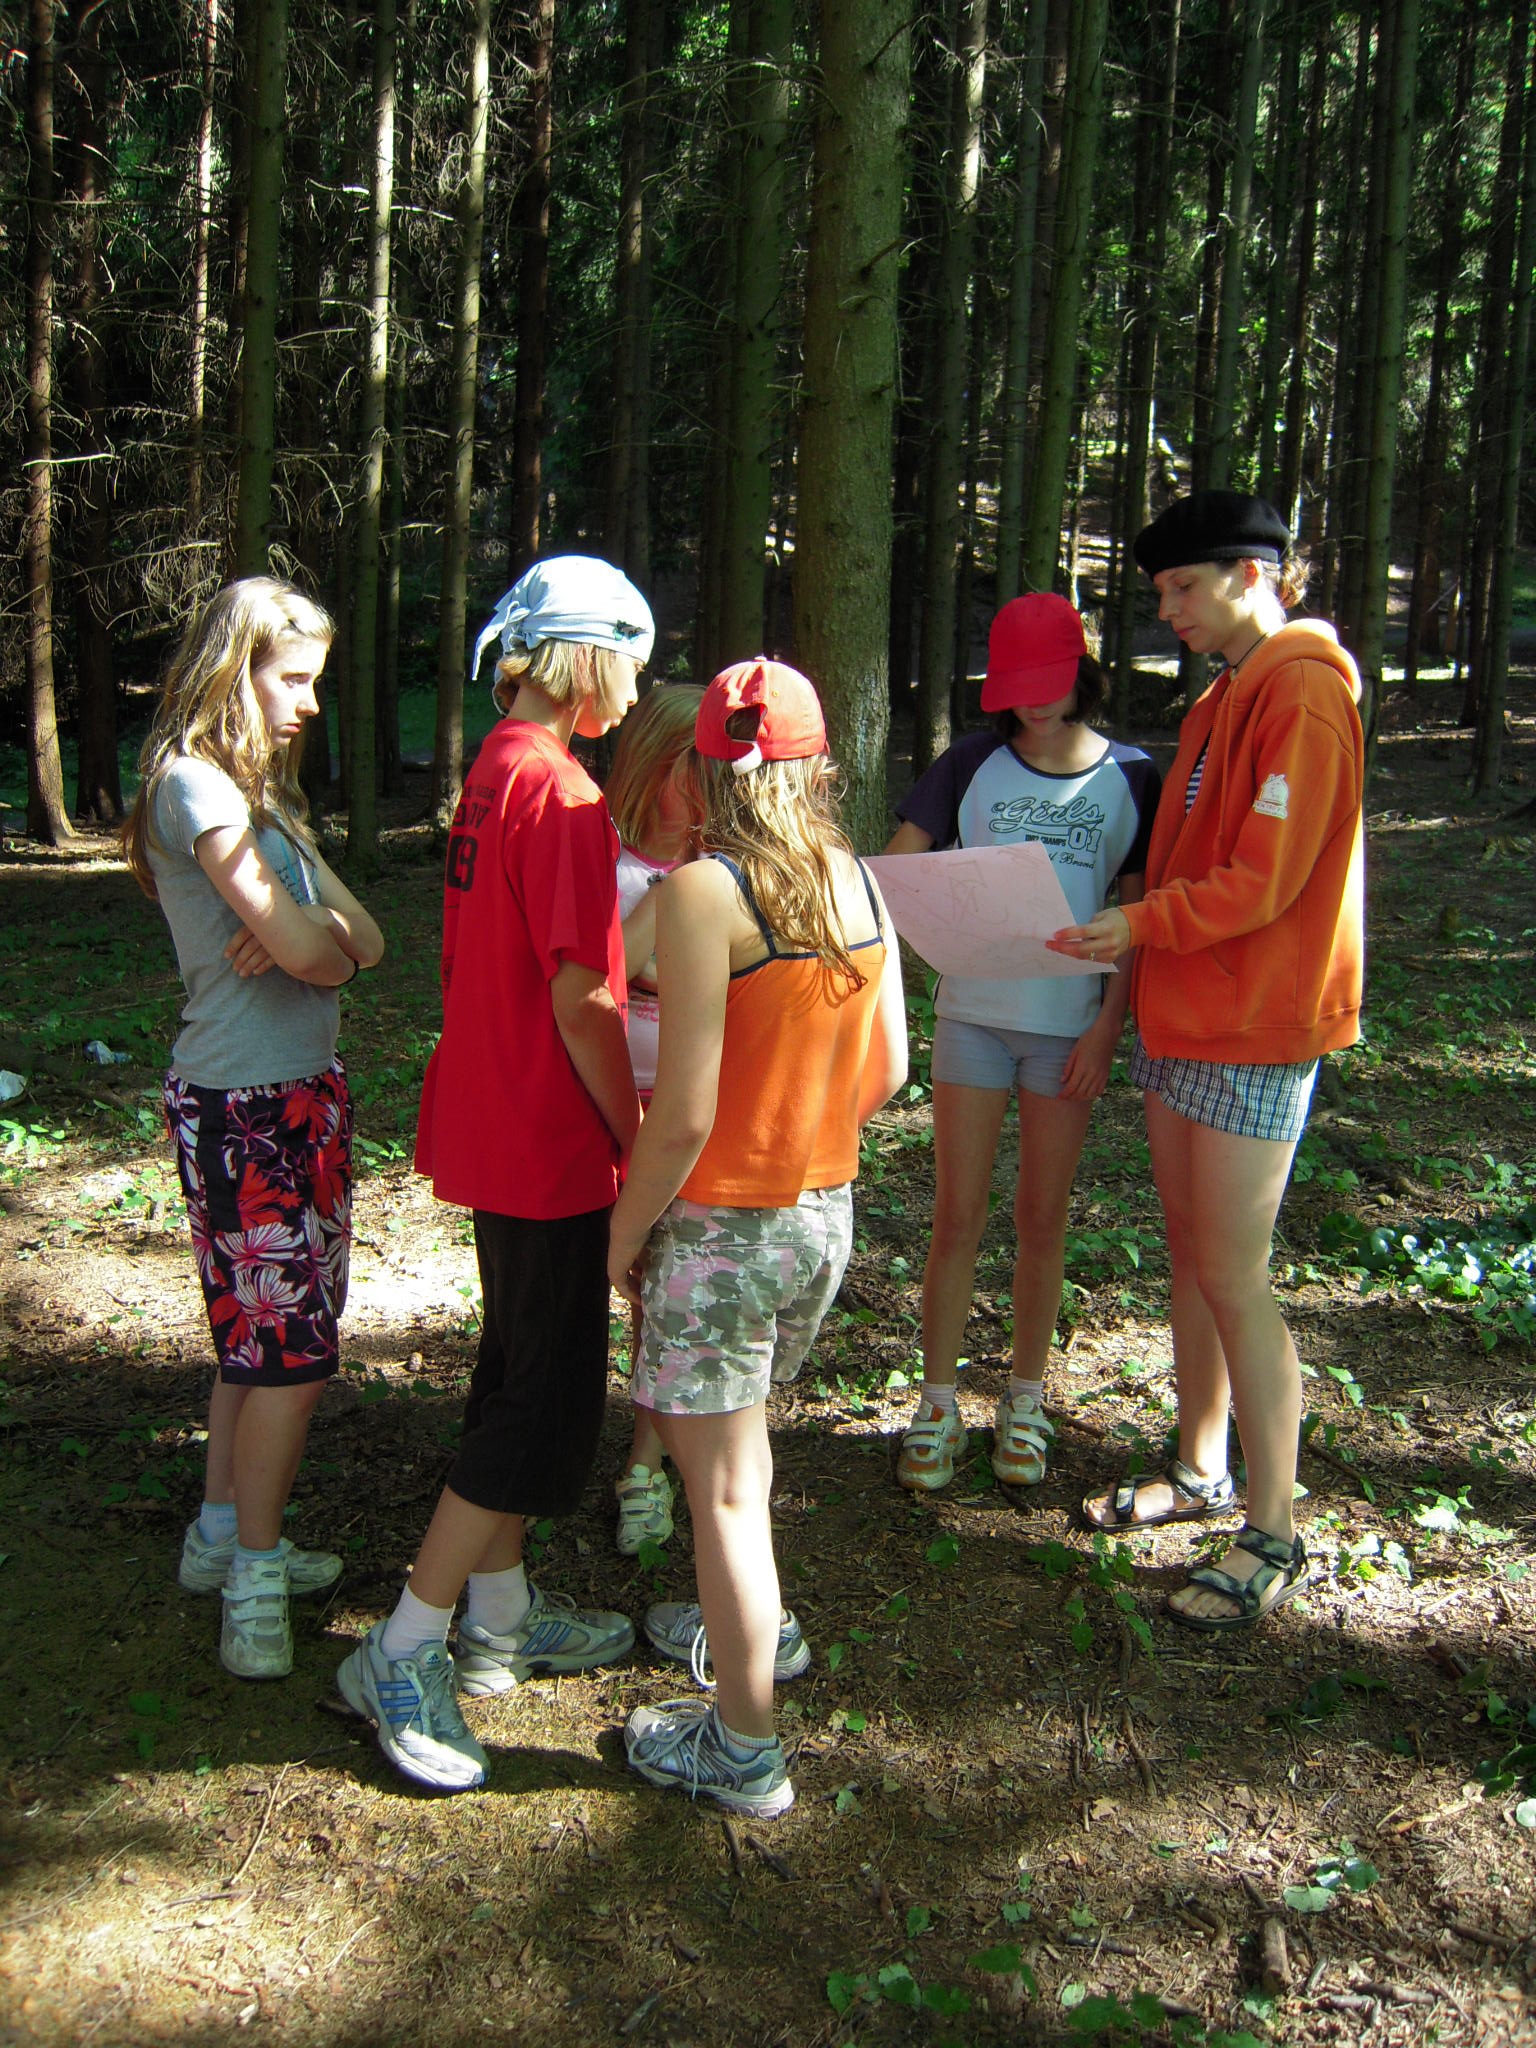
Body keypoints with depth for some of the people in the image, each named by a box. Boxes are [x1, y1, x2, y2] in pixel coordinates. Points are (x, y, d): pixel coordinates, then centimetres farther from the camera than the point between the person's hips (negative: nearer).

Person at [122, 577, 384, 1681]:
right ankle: (255, 1586, 10)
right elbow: (310, 952, -21)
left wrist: (306, 932, -15)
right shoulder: (194, 784, -14)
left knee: (262, 1340, 16)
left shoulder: (260, 793, 16)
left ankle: (225, 1537, 30)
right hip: (246, 1105, -9)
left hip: (301, 1093, 9)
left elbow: (361, 938, 6)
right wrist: (323, 938, 1)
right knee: (291, 1350, -3)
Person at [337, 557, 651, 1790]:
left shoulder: (495, 773, 9)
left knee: (521, 1376, 20)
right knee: (549, 1406, 0)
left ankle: (499, 1620, 32)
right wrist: (638, 1143, -13)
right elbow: (582, 1002, -21)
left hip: (492, 1124, 10)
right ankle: (404, 1655, 8)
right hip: (549, 1145, -10)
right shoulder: (561, 793, -20)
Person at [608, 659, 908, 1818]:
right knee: (728, 1431, 29)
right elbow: (887, 1071, 6)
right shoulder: (859, 883, 1)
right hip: (827, 1214, 7)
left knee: (723, 1486, 7)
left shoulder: (704, 891, -19)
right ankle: (757, 1628, 48)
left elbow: (684, 1112, -20)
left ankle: (743, 1751, 21)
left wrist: (623, 1233, -6)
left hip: (722, 1225, -7)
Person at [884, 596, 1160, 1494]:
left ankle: (1026, 1404, 24)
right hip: (974, 1011, 0)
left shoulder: (1132, 778, 1)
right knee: (958, 1217, 2)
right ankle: (938, 1407, 15)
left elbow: (1137, 915, 2)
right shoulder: (974, 763, 1)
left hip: (1070, 1023, 0)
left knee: (1043, 1220, 8)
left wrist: (1107, 1026, -6)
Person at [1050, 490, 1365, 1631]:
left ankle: (1275, 1540, 5)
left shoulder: (1304, 694, -14)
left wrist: (1144, 924, -25)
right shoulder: (1221, 700, 16)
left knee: (1235, 1280, -6)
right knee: (1190, 1255, 15)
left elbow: (1265, 880, -20)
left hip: (1253, 1024, -9)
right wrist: (1129, 927, 8)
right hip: (1183, 1012, 9)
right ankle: (1201, 1471, 30)